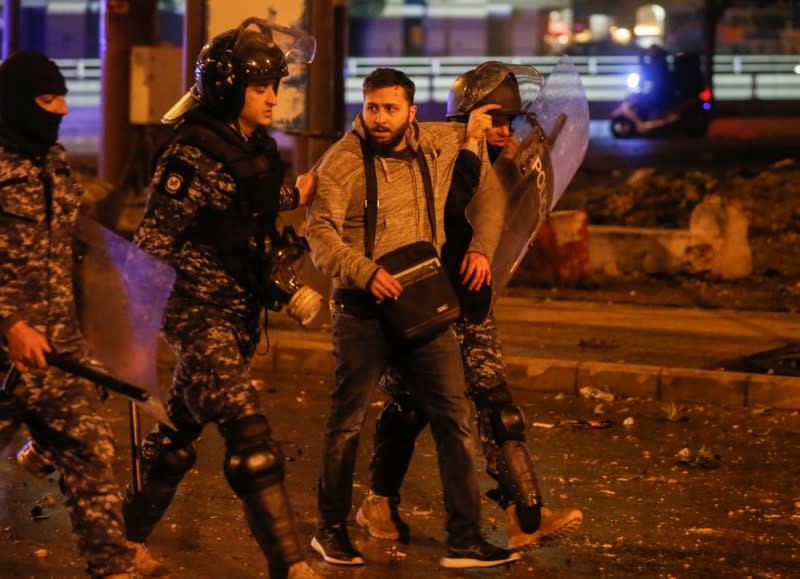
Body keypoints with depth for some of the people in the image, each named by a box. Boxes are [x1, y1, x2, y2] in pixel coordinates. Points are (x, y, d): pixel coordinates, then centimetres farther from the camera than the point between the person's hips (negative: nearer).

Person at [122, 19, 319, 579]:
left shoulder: (259, 149, 8)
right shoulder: (192, 154, -16)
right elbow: (153, 243, -14)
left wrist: (294, 195, 25)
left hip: (243, 311, 8)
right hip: (200, 309, -8)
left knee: (183, 426, 17)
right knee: (250, 434, -15)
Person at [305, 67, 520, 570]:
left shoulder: (440, 146, 4)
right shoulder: (343, 161, -7)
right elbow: (321, 233, -14)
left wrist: (480, 247, 4)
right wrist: (367, 272, -27)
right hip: (363, 310, -3)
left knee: (454, 418, -3)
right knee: (348, 420, 7)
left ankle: (465, 540, 1)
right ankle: (332, 529, 24)